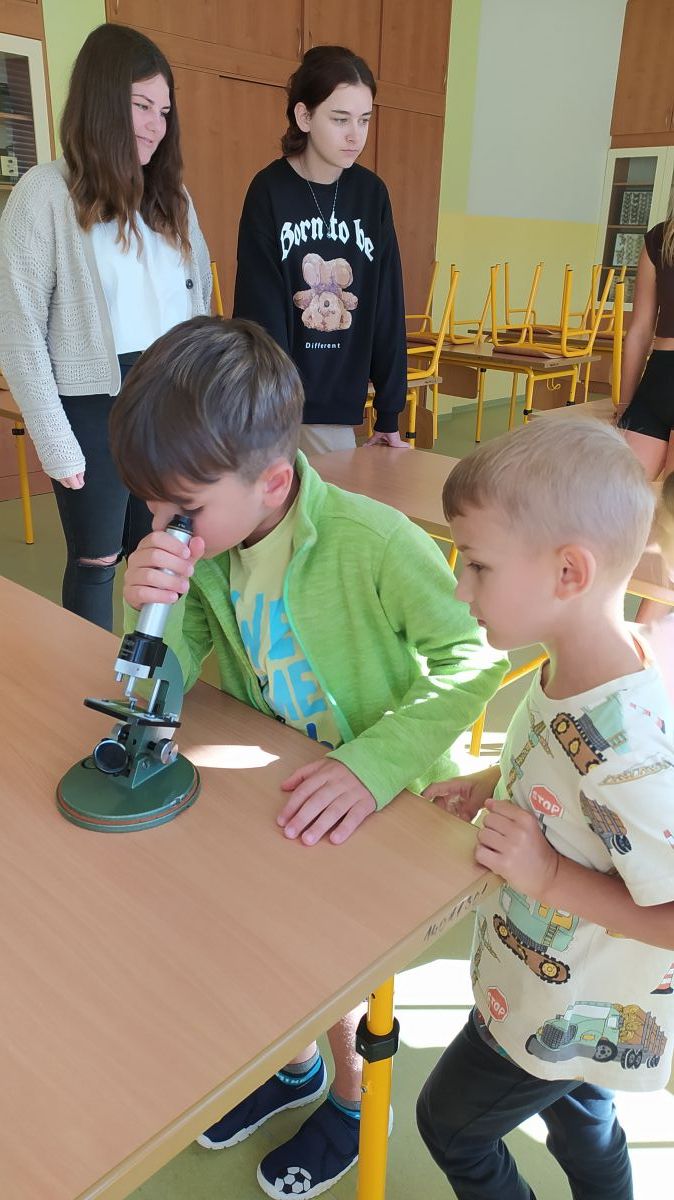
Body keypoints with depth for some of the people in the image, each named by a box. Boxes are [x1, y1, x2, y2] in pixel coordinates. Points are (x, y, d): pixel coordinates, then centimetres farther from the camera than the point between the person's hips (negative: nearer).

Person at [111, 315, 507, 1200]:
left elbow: (471, 662, -23)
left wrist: (374, 765, -34)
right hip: (273, 794, 5)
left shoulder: (376, 543, -30)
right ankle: (295, 1066, 52)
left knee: (328, 959, 7)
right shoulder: (200, 545, -12)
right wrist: (151, 612, -29)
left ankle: (349, 1099, 44)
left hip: (380, 805, -5)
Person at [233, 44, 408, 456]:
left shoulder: (372, 194, 3)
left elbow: (387, 308, 4)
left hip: (339, 407, 3)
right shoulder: (269, 193, -6)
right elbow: (261, 314, -9)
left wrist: (389, 415, 3)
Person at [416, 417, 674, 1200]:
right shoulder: (573, 670, -14)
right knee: (577, 1114, 34)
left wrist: (550, 877, -31)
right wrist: (492, 784, -8)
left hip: (563, 1019, -7)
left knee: (450, 1122, 20)